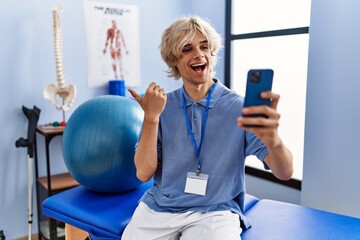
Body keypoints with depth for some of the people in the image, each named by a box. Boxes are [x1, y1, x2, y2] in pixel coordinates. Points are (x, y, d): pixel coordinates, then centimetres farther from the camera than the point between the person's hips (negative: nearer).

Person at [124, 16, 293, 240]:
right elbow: (144, 173, -3)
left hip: (215, 212, -2)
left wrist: (272, 139, -36)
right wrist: (151, 117, -15)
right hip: (158, 208, 3)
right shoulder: (161, 105, 2)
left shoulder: (239, 107, -6)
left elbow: (284, 173, -14)